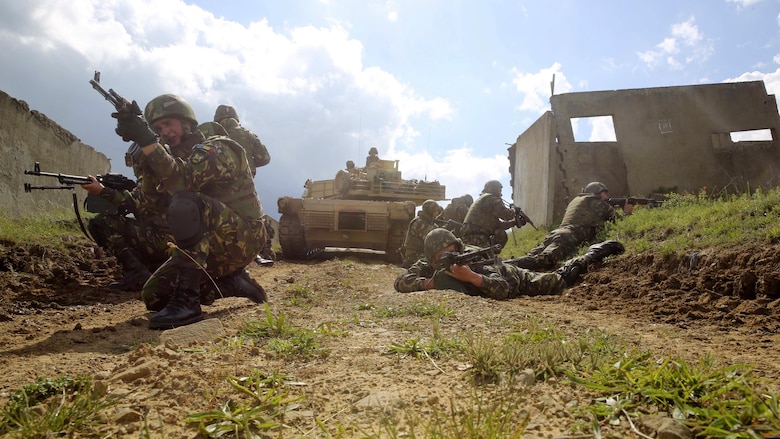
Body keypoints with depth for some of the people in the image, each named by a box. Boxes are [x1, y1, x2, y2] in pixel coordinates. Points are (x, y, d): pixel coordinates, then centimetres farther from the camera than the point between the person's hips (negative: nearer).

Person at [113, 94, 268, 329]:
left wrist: (148, 141, -32)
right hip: (211, 248, 9)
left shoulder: (216, 149, -11)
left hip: (242, 239, -8)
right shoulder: (178, 159, 16)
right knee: (153, 296, 0)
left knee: (184, 204, -33)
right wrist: (140, 149, 0)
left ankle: (187, 300, -31)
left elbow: (182, 181, -29)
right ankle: (234, 283, 9)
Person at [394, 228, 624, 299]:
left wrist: (471, 277, -59)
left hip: (511, 276, -4)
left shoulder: (471, 262, -40)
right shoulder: (426, 266, -28)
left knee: (557, 283, 1)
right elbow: (400, 281, -36)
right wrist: (430, 283, -49)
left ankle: (592, 255, 25)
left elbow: (504, 290, -46)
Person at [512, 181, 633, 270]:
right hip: (569, 237, -8)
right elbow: (616, 218, 17)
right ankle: (510, 265, -50)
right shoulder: (595, 202, 13)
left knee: (530, 258, -11)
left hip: (555, 233, 8)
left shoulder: (576, 200, 35)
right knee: (544, 259, -30)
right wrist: (626, 212, 38)